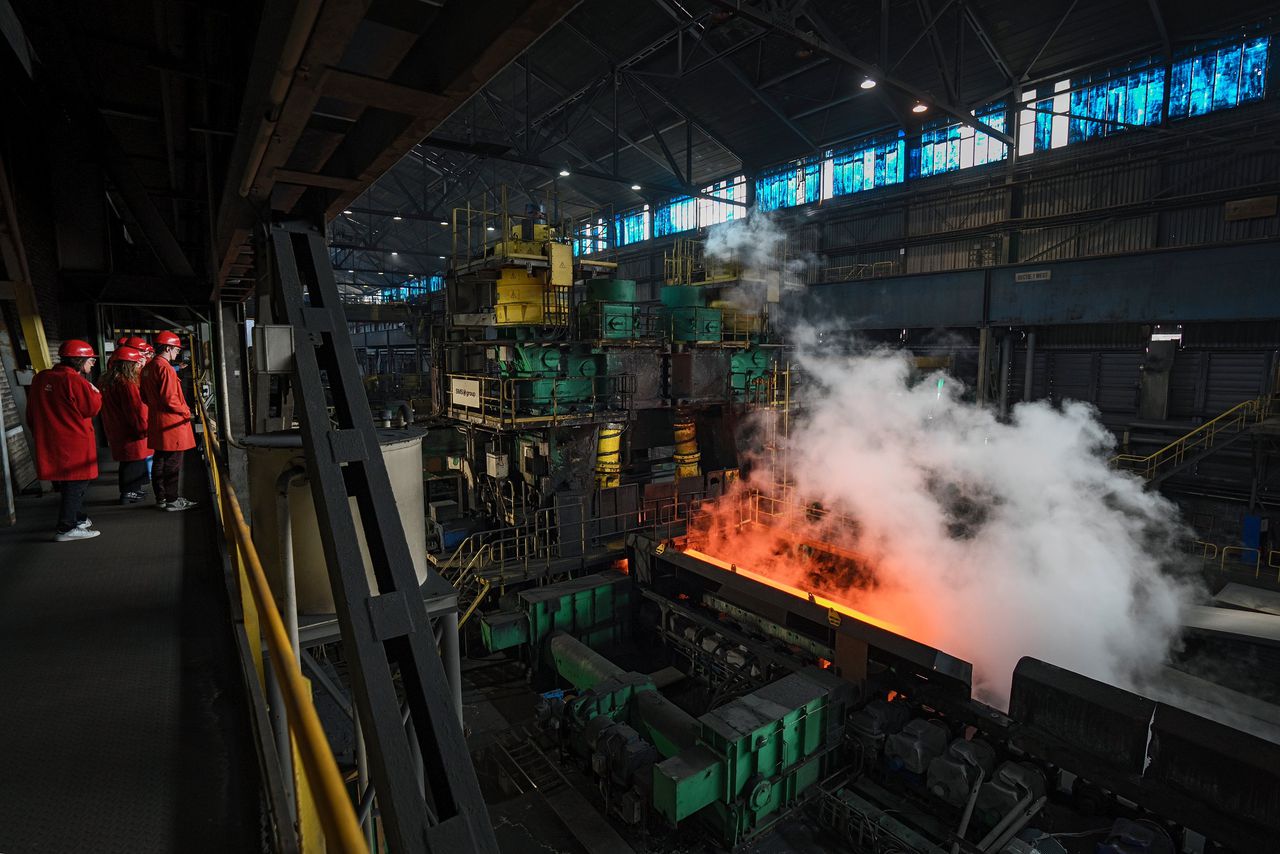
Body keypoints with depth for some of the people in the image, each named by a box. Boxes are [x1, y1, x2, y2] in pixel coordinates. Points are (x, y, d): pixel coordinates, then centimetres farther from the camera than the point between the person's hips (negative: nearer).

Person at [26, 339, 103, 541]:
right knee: (77, 482, -1)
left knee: (65, 482, 19)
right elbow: (92, 408, -14)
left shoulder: (41, 378, 9)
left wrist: (38, 434, 26)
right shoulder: (75, 381, -17)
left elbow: (31, 412, 17)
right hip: (75, 443, -8)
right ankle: (66, 528, -2)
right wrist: (95, 392, 3)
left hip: (48, 442, 8)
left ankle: (77, 518, 32)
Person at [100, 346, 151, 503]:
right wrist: (144, 429, -12)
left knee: (127, 462, 19)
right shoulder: (126, 384, -21)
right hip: (131, 434, -10)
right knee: (135, 462, 1)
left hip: (117, 433, 10)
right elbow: (136, 410, -21)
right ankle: (128, 494, 6)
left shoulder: (107, 382, 9)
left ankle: (129, 491, 30)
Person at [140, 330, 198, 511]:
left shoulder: (148, 367, 13)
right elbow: (170, 398, -21)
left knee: (160, 461, 15)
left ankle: (161, 498, 23)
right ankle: (172, 501, 1)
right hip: (171, 422, -10)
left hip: (156, 421, 10)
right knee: (173, 463, -4)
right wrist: (186, 411, -8)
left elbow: (145, 396, 18)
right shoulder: (165, 368, -16)